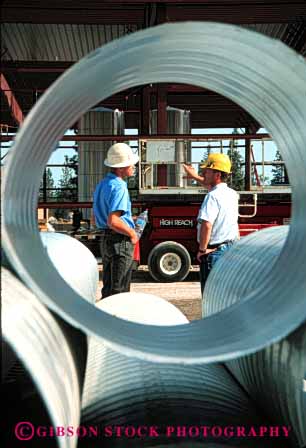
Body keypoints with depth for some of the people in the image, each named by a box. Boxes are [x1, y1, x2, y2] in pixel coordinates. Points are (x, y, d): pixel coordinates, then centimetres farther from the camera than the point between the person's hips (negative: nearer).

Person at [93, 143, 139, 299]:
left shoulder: (102, 184, 12)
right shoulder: (119, 187, -18)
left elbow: (95, 217, 19)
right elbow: (113, 222, -27)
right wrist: (132, 233, -13)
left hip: (105, 239, 9)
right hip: (120, 241, -9)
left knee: (108, 288, 19)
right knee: (119, 290, 1)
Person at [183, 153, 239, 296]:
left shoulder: (213, 196, -19)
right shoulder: (232, 194, 7)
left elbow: (207, 225, -29)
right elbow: (214, 186, 29)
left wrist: (202, 249, -18)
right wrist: (195, 176, 33)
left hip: (214, 251, -8)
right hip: (231, 249, 8)